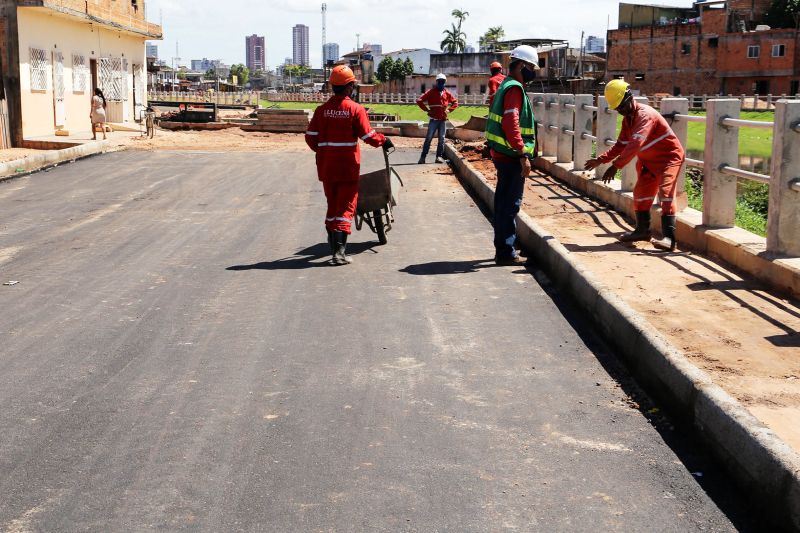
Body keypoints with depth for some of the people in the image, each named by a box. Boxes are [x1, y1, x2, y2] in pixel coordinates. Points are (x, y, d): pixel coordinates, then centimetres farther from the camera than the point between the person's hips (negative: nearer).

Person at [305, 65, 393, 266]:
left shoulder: (322, 109, 1)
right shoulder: (355, 109, -10)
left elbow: (310, 137, 1)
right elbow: (368, 135, -11)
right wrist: (384, 141, 8)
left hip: (326, 166, 4)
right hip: (348, 167, -4)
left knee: (332, 205, 18)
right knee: (345, 207, 0)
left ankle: (333, 246, 23)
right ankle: (339, 252, -9)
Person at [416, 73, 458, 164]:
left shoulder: (447, 93, 8)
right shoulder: (431, 92, -2)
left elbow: (455, 102, 20)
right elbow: (419, 101, -4)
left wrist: (449, 110, 7)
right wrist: (427, 110, -6)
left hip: (443, 120, 3)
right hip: (433, 120, -3)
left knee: (441, 139, 5)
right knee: (428, 138, -4)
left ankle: (439, 156, 10)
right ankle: (423, 157, -2)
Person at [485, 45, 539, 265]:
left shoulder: (507, 86, 17)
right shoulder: (514, 89, -15)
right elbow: (511, 124, -25)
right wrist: (523, 155, -26)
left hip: (502, 155, 11)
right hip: (512, 156, -11)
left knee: (504, 203, 16)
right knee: (511, 204, -5)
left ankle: (503, 247, 26)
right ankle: (506, 253, -1)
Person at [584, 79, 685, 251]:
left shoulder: (645, 114, -25)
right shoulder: (627, 119, 6)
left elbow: (635, 144, -37)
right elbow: (621, 145, 13)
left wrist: (615, 166, -43)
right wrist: (600, 160, 3)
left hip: (670, 156, -10)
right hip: (650, 160, 10)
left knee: (665, 191, -23)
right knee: (641, 192, 13)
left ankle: (669, 238, -30)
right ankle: (642, 230, 30)